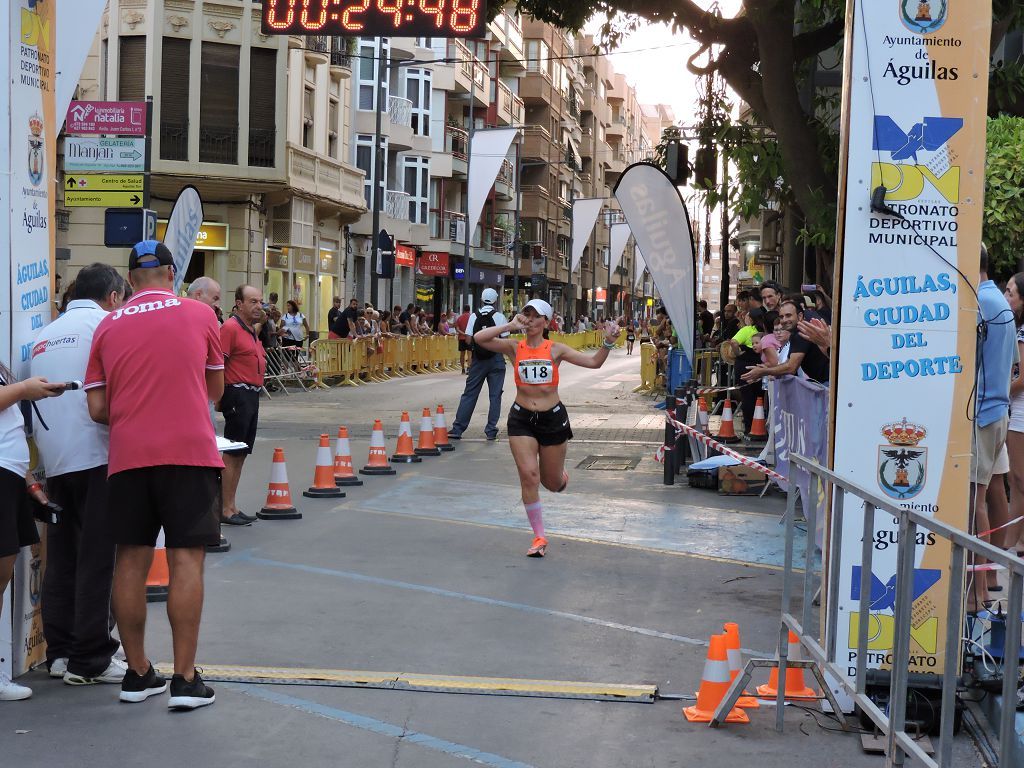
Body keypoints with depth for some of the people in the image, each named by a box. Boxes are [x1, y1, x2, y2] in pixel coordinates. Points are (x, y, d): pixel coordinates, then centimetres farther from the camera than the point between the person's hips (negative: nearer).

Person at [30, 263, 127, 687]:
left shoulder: (43, 336, 18)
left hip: (53, 461, 7)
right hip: (96, 457, -7)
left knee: (61, 558, 12)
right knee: (97, 560, -3)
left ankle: (59, 651, 17)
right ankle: (90, 660, -1)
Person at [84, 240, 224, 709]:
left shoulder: (108, 326, 8)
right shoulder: (199, 315, 5)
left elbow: (97, 407, 6)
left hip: (127, 456, 2)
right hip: (189, 451, -2)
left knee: (131, 561, 9)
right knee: (186, 560, -2)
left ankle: (137, 673, 15)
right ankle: (184, 679, -3)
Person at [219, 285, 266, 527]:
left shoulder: (252, 330, 17)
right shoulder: (230, 328, -12)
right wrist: (222, 396, -21)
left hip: (252, 396, 10)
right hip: (238, 395, -10)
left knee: (241, 453, 12)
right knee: (232, 454, -6)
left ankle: (231, 506, 19)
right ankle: (226, 510, -3)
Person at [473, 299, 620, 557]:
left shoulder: (555, 350, -2)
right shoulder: (514, 348, -2)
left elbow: (593, 362, -8)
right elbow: (478, 338, -14)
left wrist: (608, 343, -24)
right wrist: (510, 326, -19)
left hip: (552, 418, 0)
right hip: (521, 419, 0)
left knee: (552, 483, 11)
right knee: (529, 476, -12)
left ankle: (562, 477, 52)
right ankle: (539, 537, 1)